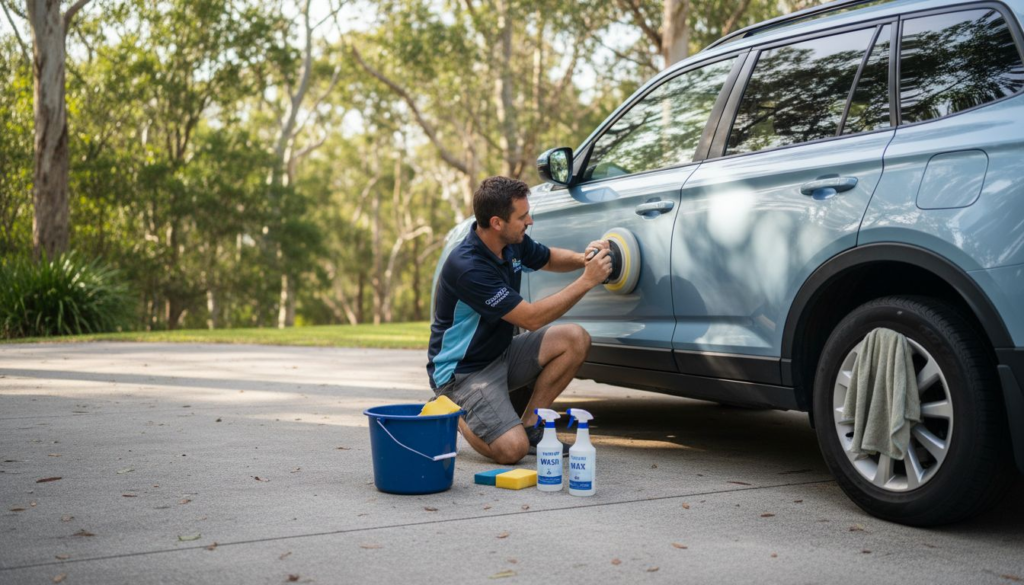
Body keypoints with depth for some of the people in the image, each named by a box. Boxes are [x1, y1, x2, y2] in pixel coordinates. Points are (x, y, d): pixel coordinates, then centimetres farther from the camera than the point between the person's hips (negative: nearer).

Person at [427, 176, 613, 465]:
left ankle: (529, 424, 1)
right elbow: (531, 318, -27)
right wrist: (588, 280, -25)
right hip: (462, 370, -8)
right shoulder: (467, 267, -29)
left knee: (575, 339, -10)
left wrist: (583, 258, -5)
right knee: (512, 449, -24)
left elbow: (550, 258, 19)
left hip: (501, 354, 8)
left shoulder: (513, 241, -4)